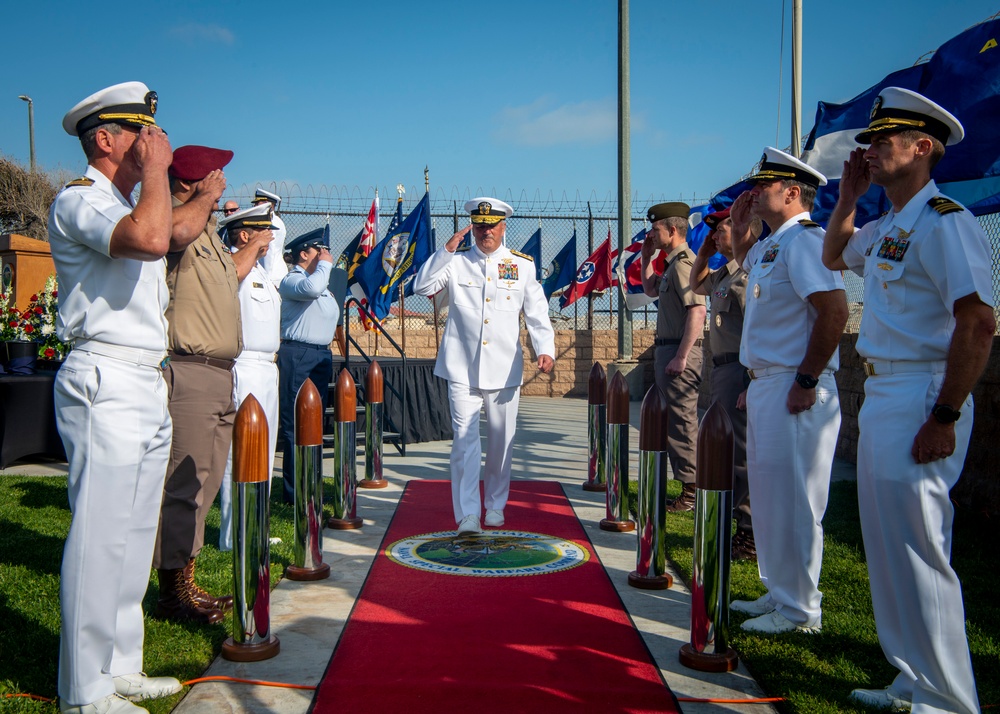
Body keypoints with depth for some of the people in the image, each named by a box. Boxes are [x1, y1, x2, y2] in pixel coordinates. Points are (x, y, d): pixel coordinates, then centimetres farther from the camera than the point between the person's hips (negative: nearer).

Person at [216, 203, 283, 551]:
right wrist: (254, 246, -24)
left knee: (264, 457, 14)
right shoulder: (229, 262, -9)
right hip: (244, 369, -10)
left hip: (267, 369, 10)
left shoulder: (260, 272, 21)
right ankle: (235, 536, -2)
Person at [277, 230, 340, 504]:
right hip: (297, 355, -9)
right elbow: (311, 288, -28)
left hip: (321, 356, 9)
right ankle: (294, 491, -3)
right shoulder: (291, 280, -7)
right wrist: (324, 264, -13)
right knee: (296, 425, -7)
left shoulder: (322, 283, 21)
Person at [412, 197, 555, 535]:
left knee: (501, 442, 10)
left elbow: (537, 314, 3)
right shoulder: (456, 263, 7)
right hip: (462, 369, -1)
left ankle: (495, 505, 27)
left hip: (504, 369, 1)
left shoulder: (523, 265, 7)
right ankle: (468, 514, -6)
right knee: (465, 441, -8)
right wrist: (446, 251, -10)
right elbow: (421, 286, -4)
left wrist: (545, 350, -12)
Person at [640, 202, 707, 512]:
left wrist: (680, 357, -26)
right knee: (676, 419, 15)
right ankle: (689, 485, 24)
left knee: (682, 420, -7)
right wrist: (646, 255, 22)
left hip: (678, 350, -11)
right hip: (667, 348, 11)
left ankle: (692, 491, 0)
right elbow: (650, 289, 34)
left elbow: (697, 310, -25)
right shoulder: (674, 263, 17)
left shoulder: (683, 262, -15)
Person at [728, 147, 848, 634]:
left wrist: (806, 381, -23)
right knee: (769, 497, 16)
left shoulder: (804, 239, -14)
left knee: (792, 501, -3)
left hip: (793, 390, -10)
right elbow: (744, 261, 41)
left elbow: (834, 310, -25)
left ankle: (801, 611, 9)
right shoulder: (770, 245, 16)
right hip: (764, 385, 10)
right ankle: (779, 594, 29)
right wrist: (739, 226, 21)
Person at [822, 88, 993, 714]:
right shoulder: (886, 229, 15)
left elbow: (979, 325, -21)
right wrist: (849, 195, 20)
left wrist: (945, 417, -24)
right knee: (889, 548, 16)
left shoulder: (943, 223, -14)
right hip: (881, 397, 10)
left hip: (920, 400, -10)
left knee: (918, 555, -4)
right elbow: (834, 257, 35)